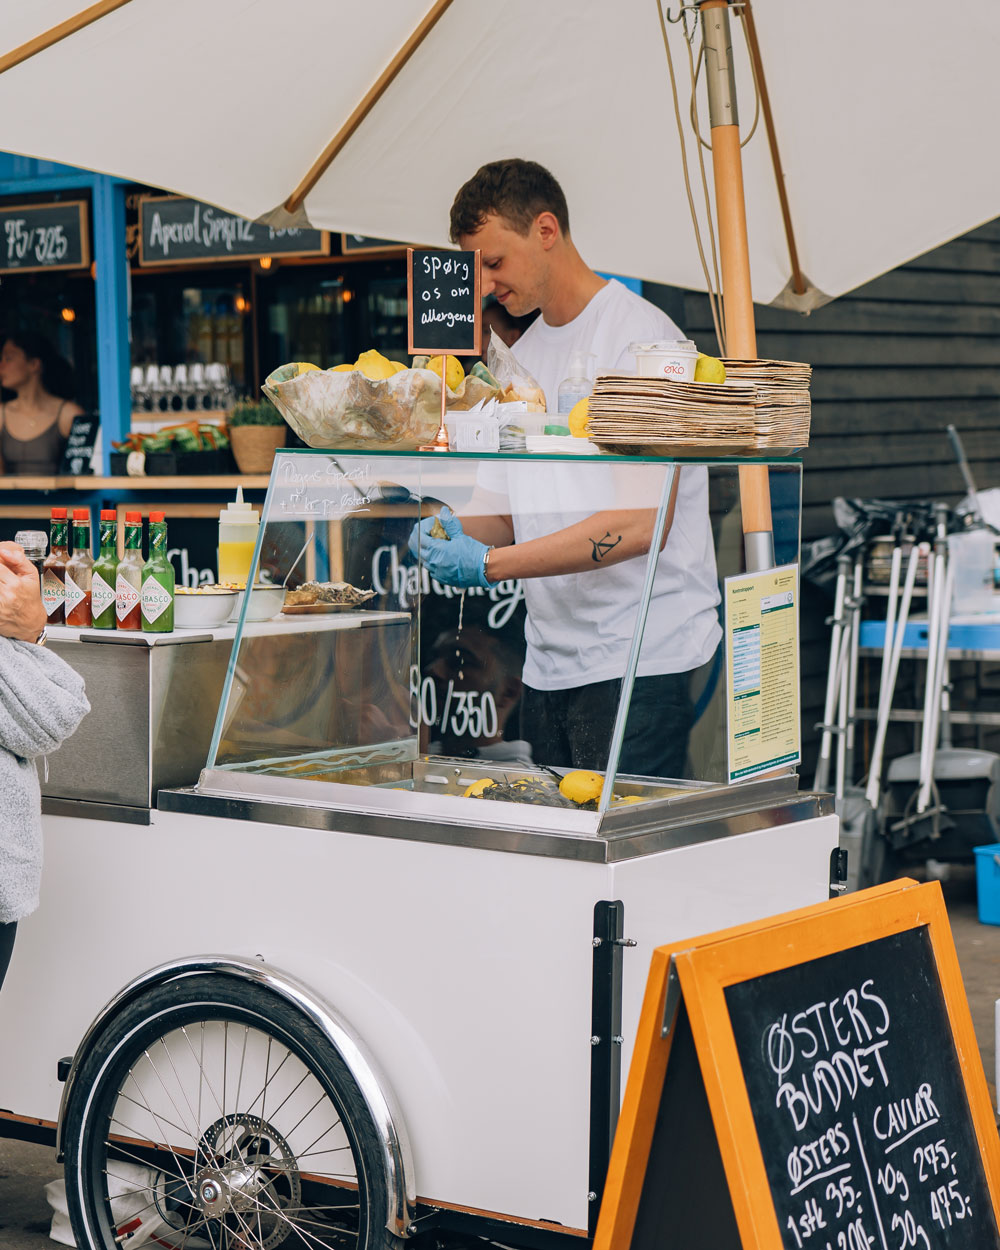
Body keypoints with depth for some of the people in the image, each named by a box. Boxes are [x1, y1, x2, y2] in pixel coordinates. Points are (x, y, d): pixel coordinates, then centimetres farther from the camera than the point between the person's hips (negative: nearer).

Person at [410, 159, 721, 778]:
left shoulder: (640, 336, -10)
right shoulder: (520, 359, 17)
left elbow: (643, 523, -19)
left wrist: (489, 564, -21)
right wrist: (457, 530, -4)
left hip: (640, 658, -7)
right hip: (550, 666, 7)